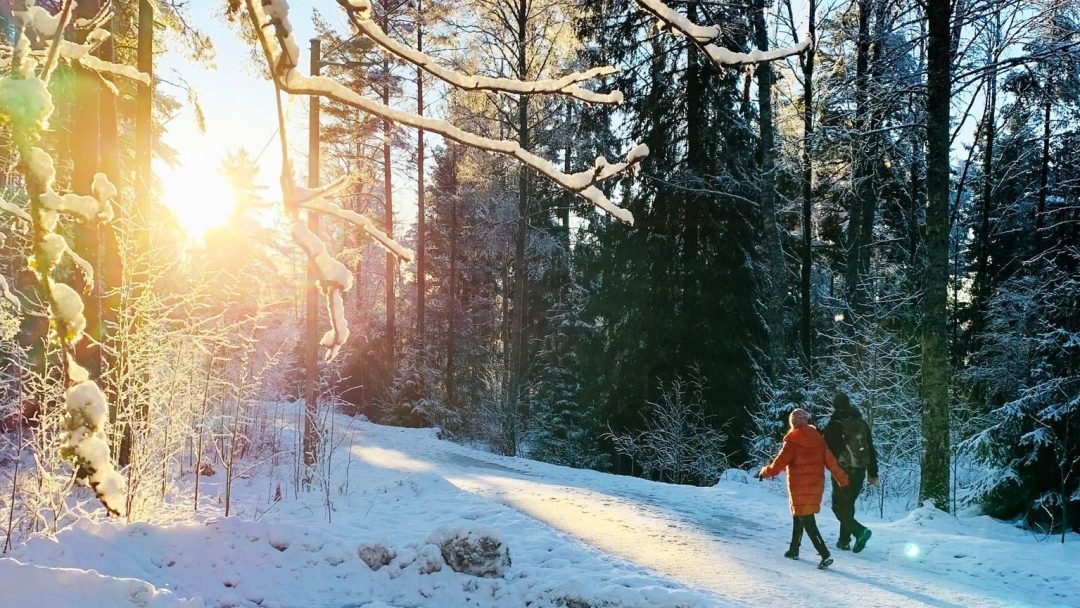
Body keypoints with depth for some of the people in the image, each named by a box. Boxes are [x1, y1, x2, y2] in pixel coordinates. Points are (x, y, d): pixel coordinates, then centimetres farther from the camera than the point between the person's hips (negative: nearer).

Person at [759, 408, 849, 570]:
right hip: (816, 485, 6)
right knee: (799, 516, 21)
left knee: (807, 521, -3)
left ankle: (825, 554, -14)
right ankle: (794, 550, 31)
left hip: (800, 488, -6)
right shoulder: (818, 439, 4)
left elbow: (778, 465, -13)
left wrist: (764, 472, 4)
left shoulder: (792, 442, -13)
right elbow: (830, 461, 5)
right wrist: (842, 478, 14)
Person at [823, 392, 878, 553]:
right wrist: (873, 473, 16)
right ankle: (844, 540, 17)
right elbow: (871, 450, 12)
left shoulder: (834, 425, -10)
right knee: (848, 505, 16)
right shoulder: (862, 424, 9)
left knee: (839, 507, 1)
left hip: (842, 471, -6)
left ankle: (860, 531, -19)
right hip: (859, 472, 6)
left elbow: (827, 449, -10)